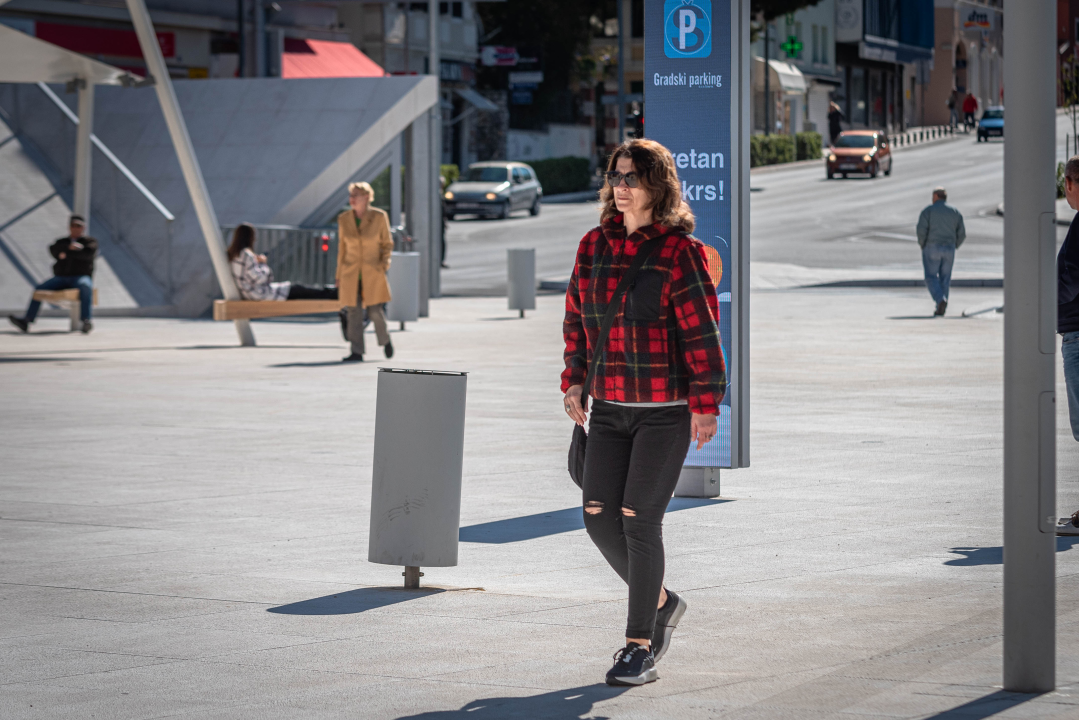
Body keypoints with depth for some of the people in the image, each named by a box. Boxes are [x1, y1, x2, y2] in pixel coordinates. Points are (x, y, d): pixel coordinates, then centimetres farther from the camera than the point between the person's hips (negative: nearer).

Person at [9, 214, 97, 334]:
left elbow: (88, 252, -12)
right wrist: (69, 247, -17)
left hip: (81, 276, -4)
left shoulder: (90, 241, 10)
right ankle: (26, 321, -29)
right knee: (39, 289, -19)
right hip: (61, 278, 5)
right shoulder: (62, 242, 22)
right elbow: (53, 249, 0)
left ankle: (86, 321, -54)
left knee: (85, 287, -40)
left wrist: (66, 254, -8)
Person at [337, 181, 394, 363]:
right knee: (353, 312, -1)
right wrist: (339, 276, 10)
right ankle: (357, 353, 4)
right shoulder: (344, 219, 2)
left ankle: (385, 340, 24)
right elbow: (342, 248, 10)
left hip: (373, 273, -2)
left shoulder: (379, 217, -5)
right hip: (351, 273, 2)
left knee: (375, 311, -4)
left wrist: (384, 262, -10)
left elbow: (387, 244, 4)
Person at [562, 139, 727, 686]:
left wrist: (705, 403, -15)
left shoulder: (678, 252, -10)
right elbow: (577, 319, 17)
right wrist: (575, 380, 9)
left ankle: (640, 649, 2)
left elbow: (703, 333, -11)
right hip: (610, 408, 6)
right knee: (599, 516, 0)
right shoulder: (594, 247, 7)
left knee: (639, 519, -8)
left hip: (667, 410, -6)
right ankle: (660, 602, 25)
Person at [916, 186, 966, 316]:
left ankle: (941, 300, -21)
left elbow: (921, 229, -14)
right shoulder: (955, 212, 7)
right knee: (945, 279, 11)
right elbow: (962, 233, 3)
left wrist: (922, 245, 1)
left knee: (931, 278, 2)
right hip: (949, 250, 3)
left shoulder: (928, 210, -4)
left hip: (932, 248, -3)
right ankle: (941, 309, 8)